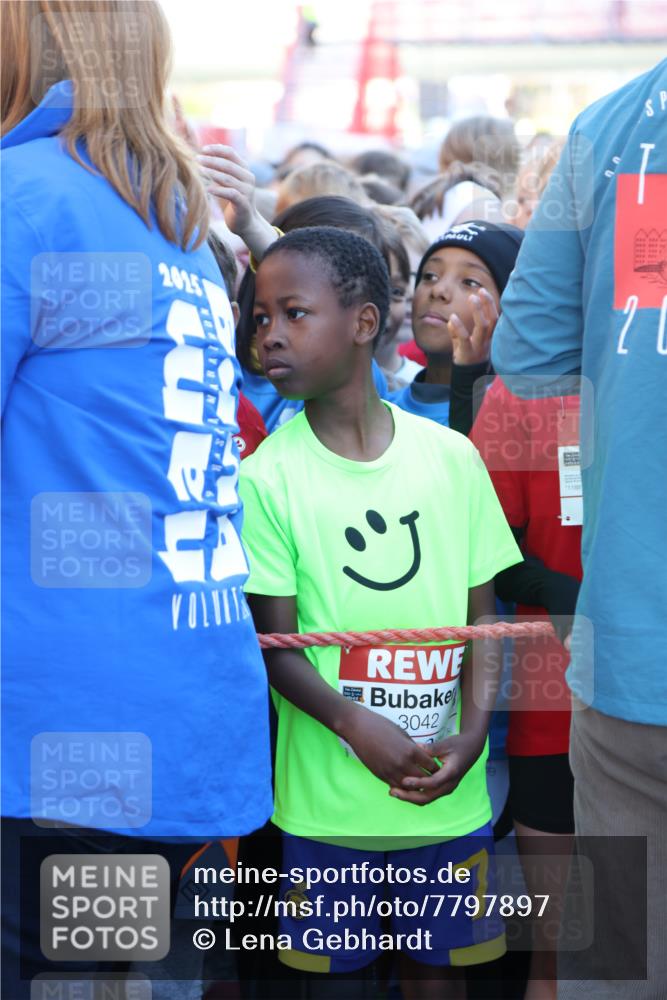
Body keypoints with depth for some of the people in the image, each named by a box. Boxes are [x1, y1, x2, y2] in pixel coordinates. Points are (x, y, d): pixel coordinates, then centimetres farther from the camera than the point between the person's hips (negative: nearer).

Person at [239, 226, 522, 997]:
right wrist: (357, 725, -22)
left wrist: (472, 733, -10)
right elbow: (275, 643, -7)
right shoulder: (268, 477, -7)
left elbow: (482, 612, 5)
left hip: (448, 787, 2)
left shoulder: (452, 457, 0)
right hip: (327, 793, -2)